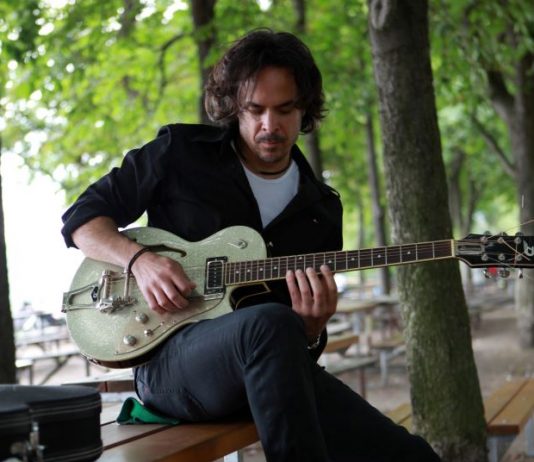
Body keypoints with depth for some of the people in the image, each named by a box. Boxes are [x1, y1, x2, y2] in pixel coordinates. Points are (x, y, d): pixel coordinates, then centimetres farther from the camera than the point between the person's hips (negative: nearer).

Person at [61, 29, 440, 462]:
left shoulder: (321, 209, 13)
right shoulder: (181, 152, 4)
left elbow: (305, 343, 14)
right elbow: (82, 217, 8)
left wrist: (312, 327, -11)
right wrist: (139, 259, -13)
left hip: (270, 371, 4)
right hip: (168, 357, -3)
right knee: (272, 324, -39)